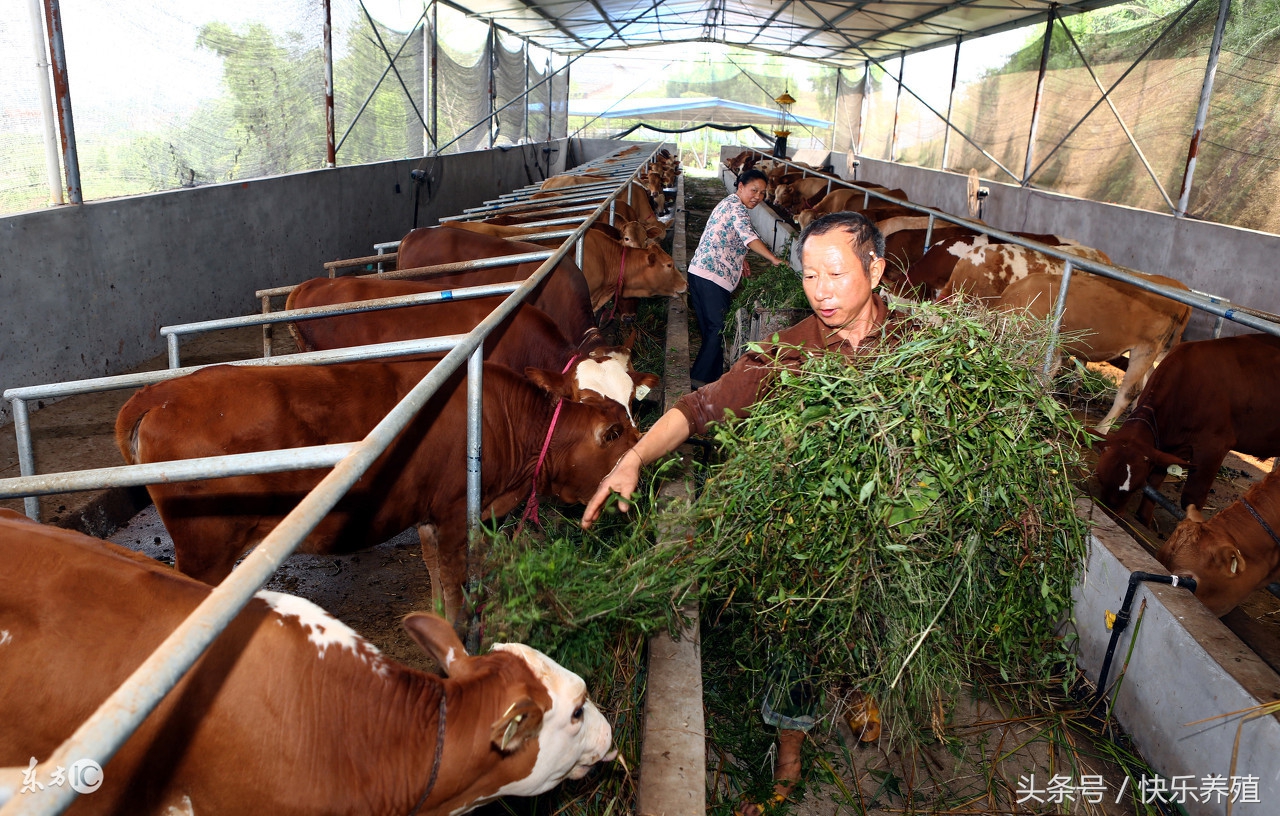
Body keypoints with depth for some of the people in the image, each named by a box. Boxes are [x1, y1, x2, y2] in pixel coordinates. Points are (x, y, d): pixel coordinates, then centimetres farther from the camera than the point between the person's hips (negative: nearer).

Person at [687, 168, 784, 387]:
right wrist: (774, 260, -29)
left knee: (709, 328, 14)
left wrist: (740, 259, 18)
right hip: (713, 276, -10)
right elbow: (748, 235, -23)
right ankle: (700, 377, -4)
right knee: (718, 328, -6)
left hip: (698, 271, 10)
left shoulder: (728, 203, 23)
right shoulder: (736, 206, -8)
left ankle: (712, 374, 22)